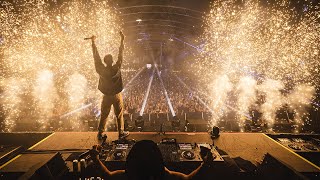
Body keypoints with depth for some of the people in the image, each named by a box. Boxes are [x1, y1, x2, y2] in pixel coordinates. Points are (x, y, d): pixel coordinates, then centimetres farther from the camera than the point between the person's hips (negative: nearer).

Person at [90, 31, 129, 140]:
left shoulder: (101, 70, -12)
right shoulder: (117, 68, -16)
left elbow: (96, 57, -3)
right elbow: (120, 55, -10)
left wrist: (93, 43, 5)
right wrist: (122, 40, -4)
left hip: (106, 96, 2)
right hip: (117, 96, -2)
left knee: (104, 115, 13)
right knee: (119, 115, 11)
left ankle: (100, 133, 22)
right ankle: (121, 133, 20)